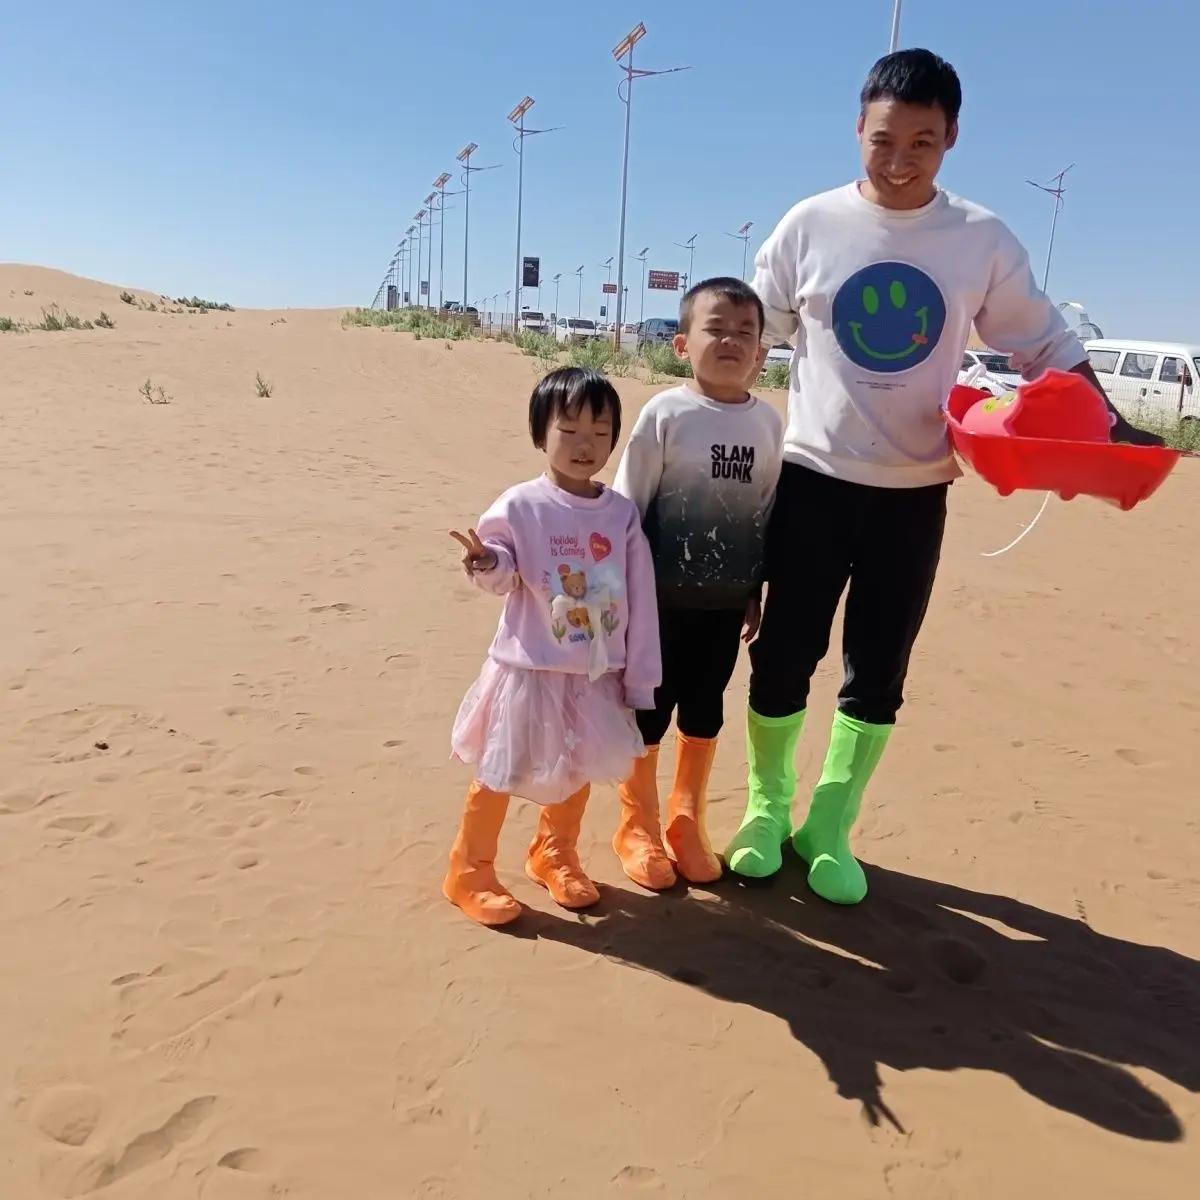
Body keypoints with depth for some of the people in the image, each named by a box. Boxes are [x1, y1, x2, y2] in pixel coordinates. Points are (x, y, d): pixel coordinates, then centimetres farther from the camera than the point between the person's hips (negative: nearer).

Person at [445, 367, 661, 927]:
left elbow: (640, 602, -1)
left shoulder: (622, 513, -3)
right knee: (499, 773, 6)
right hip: (530, 670, -3)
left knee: (579, 771, 19)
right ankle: (469, 871, 26)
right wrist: (485, 562, -29)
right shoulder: (520, 506, -11)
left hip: (597, 675, 4)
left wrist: (640, 680, 0)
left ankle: (554, 854, 43)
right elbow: (504, 578, -4)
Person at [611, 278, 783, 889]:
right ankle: (638, 826, 27)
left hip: (727, 599, 4)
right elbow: (627, 507, -9)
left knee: (705, 710, 15)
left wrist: (756, 592, 10)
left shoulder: (769, 423, 1)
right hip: (664, 595, -4)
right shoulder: (665, 414, -11)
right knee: (649, 709, 7)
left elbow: (770, 513, 8)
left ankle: (686, 821, 34)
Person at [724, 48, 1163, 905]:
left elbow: (1044, 343, 8)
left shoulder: (983, 240, 1)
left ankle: (830, 827, 24)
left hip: (914, 495, 1)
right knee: (785, 655, 5)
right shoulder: (810, 226, -1)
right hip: (813, 481, -1)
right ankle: (768, 807, 26)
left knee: (879, 674, 7)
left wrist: (1108, 425, -5)